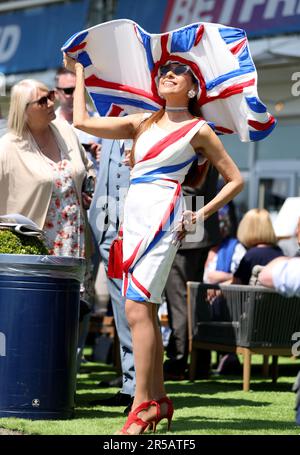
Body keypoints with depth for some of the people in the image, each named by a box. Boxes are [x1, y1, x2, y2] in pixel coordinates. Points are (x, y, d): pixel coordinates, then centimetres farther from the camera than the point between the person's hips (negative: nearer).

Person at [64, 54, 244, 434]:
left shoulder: (198, 130, 4)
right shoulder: (143, 123, 19)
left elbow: (235, 180, 8)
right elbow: (82, 121, 15)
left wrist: (201, 214, 0)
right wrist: (79, 72, 21)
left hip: (162, 214, -7)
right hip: (134, 216, 7)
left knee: (137, 308, -16)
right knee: (145, 310, 6)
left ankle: (142, 405, -16)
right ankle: (159, 399, 13)